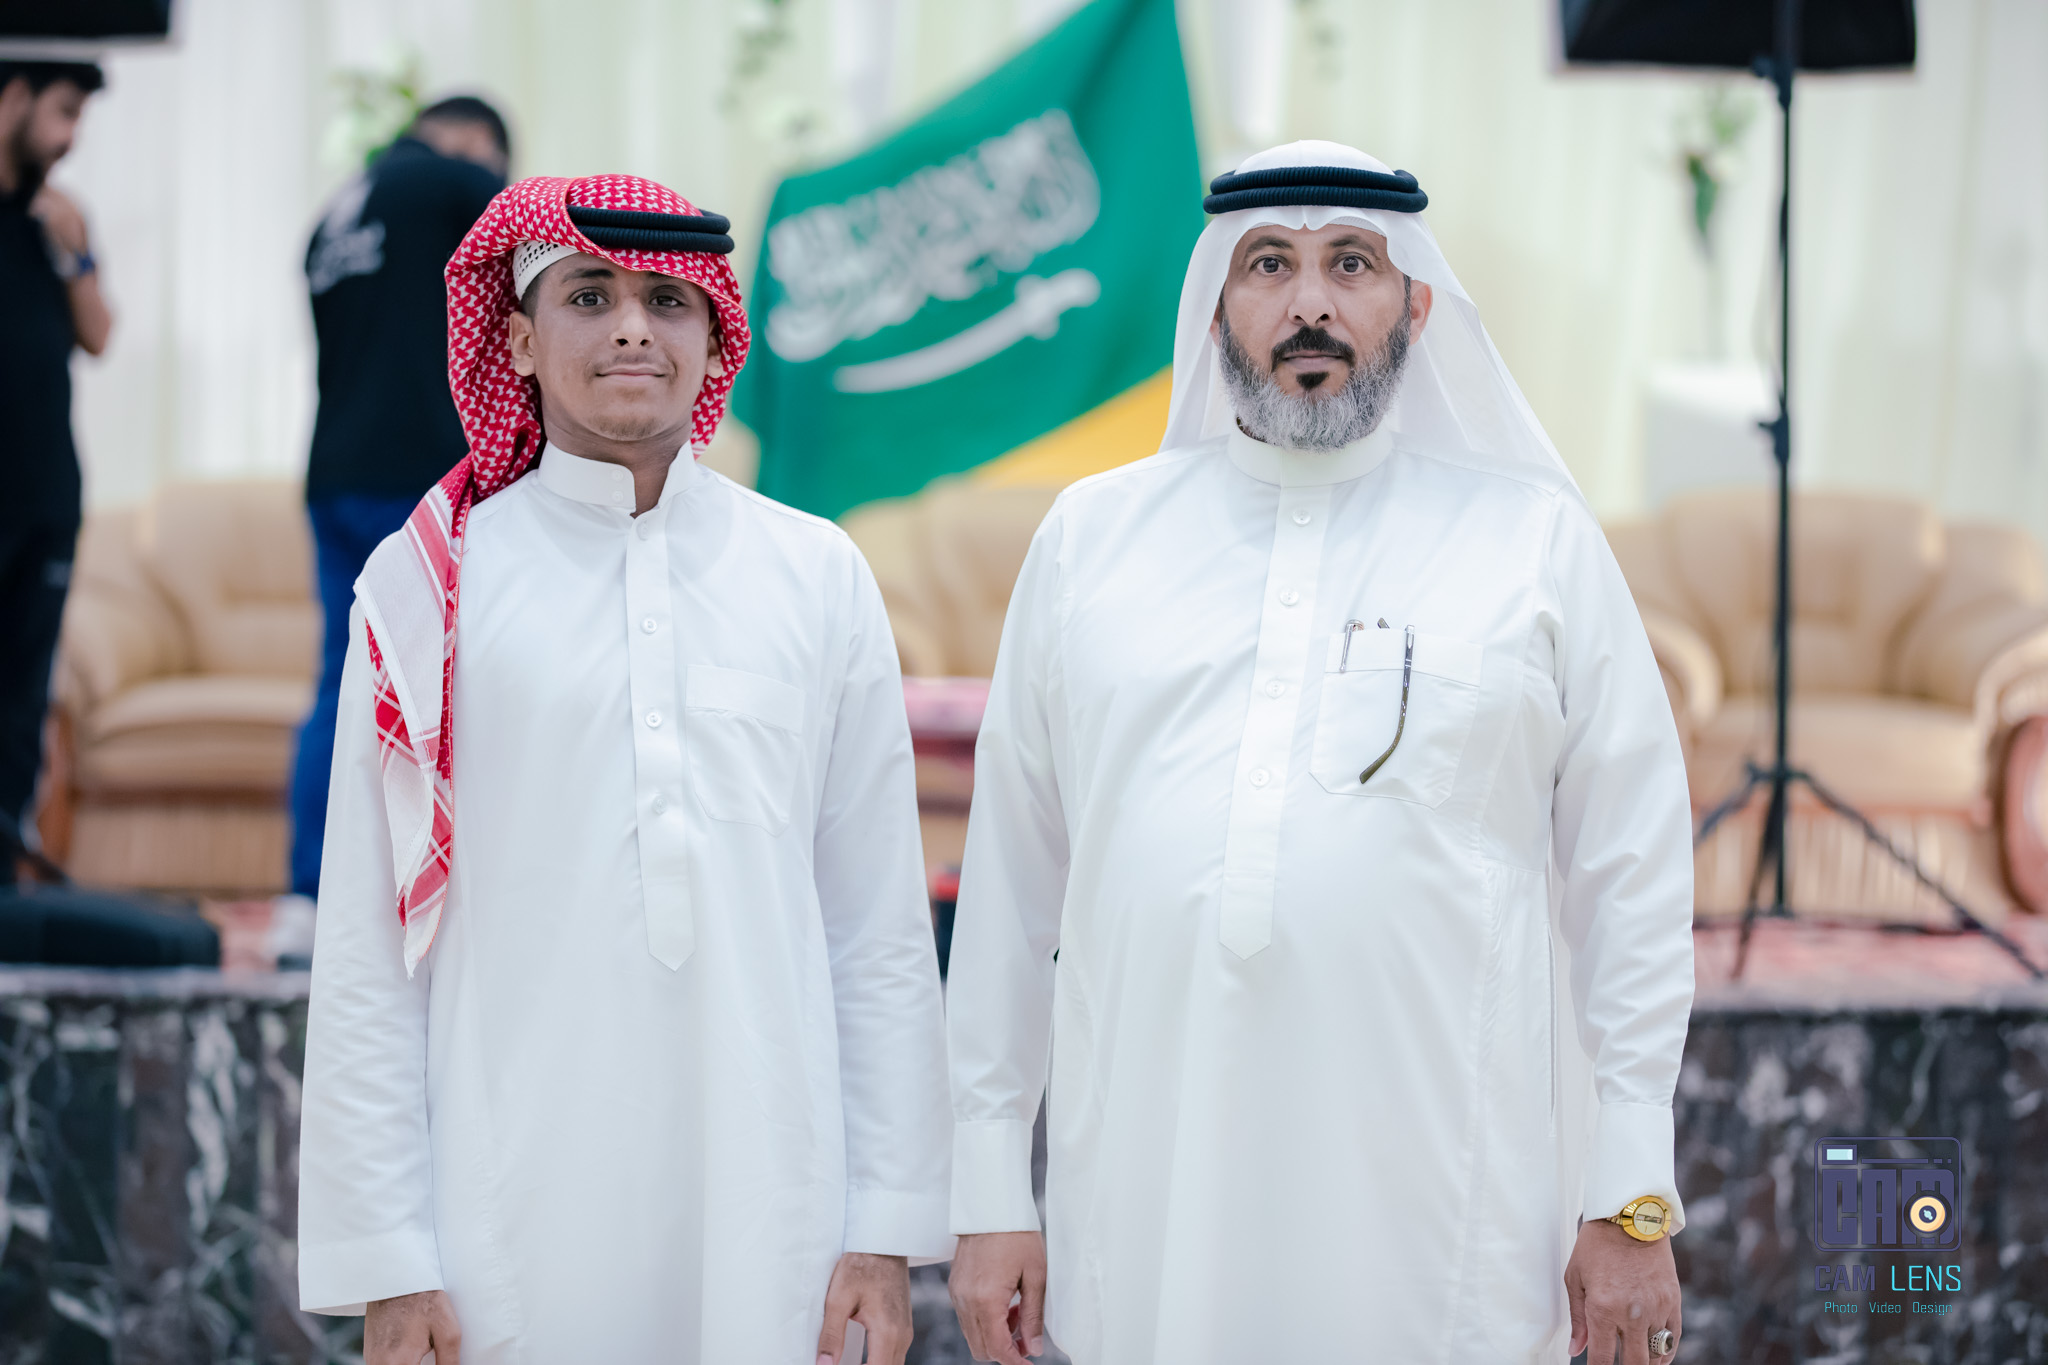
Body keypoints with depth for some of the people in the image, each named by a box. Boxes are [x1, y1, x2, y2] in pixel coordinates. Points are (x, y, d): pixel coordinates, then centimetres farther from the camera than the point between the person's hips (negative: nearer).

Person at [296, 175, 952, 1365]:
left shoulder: (819, 576, 6)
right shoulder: (429, 582, 2)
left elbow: (883, 925, 6)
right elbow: (369, 949, 1)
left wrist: (889, 1225, 3)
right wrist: (384, 1263, -3)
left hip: (768, 1214, 1)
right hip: (513, 1213, -1)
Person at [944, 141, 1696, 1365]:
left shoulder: (1537, 540, 5)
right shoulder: (1092, 534, 10)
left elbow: (1634, 881, 4)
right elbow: (1012, 881, 10)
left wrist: (1633, 1202, -1)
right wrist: (988, 1194, 7)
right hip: (1151, 1205, 2)